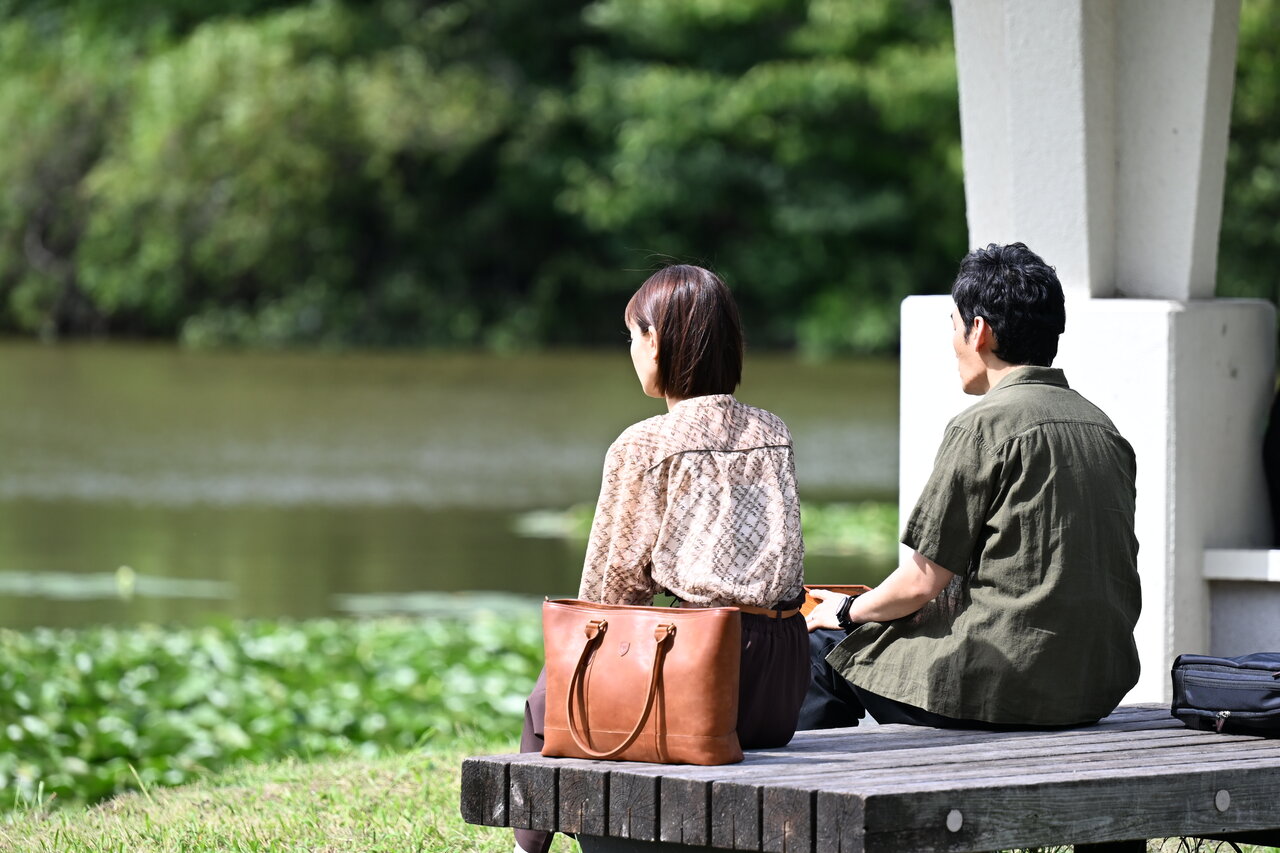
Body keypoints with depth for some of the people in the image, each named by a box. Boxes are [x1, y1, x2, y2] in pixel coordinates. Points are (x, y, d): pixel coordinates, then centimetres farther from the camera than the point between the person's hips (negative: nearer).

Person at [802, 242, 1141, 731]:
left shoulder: (985, 425, -12)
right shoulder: (1101, 425, 10)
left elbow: (923, 581, -10)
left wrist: (848, 611, 10)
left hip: (1009, 683, -8)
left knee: (822, 647, 11)